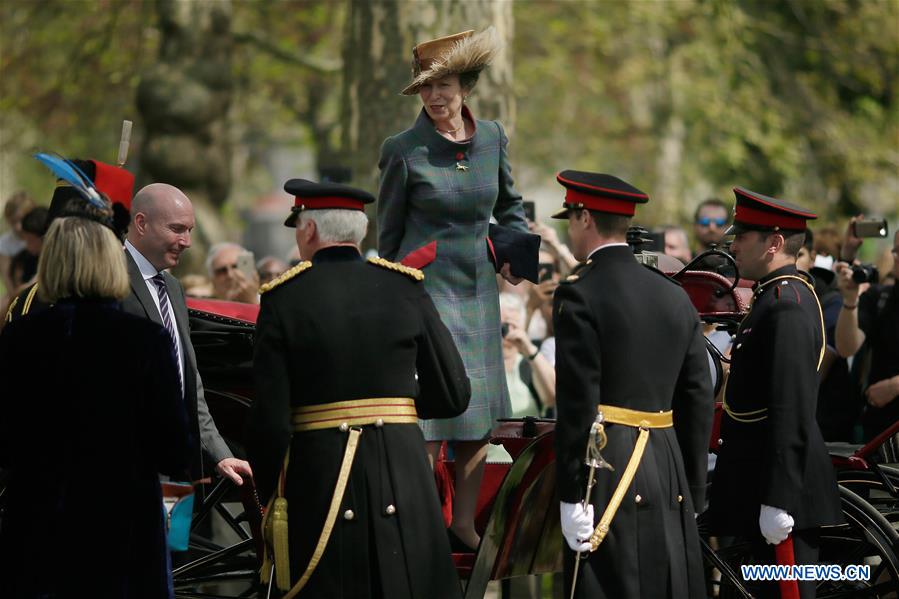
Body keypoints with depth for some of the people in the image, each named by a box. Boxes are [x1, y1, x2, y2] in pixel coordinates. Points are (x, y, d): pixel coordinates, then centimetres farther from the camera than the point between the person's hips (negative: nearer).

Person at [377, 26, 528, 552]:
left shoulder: (492, 138, 5)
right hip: (427, 287, -5)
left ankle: (465, 526, 19)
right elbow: (388, 232, 1)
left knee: (482, 412, 8)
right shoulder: (404, 151, -8)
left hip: (479, 289, 5)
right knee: (431, 413, -10)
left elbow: (509, 204, 22)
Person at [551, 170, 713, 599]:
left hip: (608, 468, -6)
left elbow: (578, 403, -13)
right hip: (669, 475, 7)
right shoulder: (675, 297, 12)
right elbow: (699, 400, 12)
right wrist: (693, 494, 17)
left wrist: (571, 496, -11)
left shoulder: (579, 296, -8)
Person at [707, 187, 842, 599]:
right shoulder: (776, 297, 16)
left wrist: (777, 501, -25)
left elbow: (792, 413, -23)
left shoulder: (787, 307, -17)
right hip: (767, 488, 11)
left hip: (785, 490, -11)